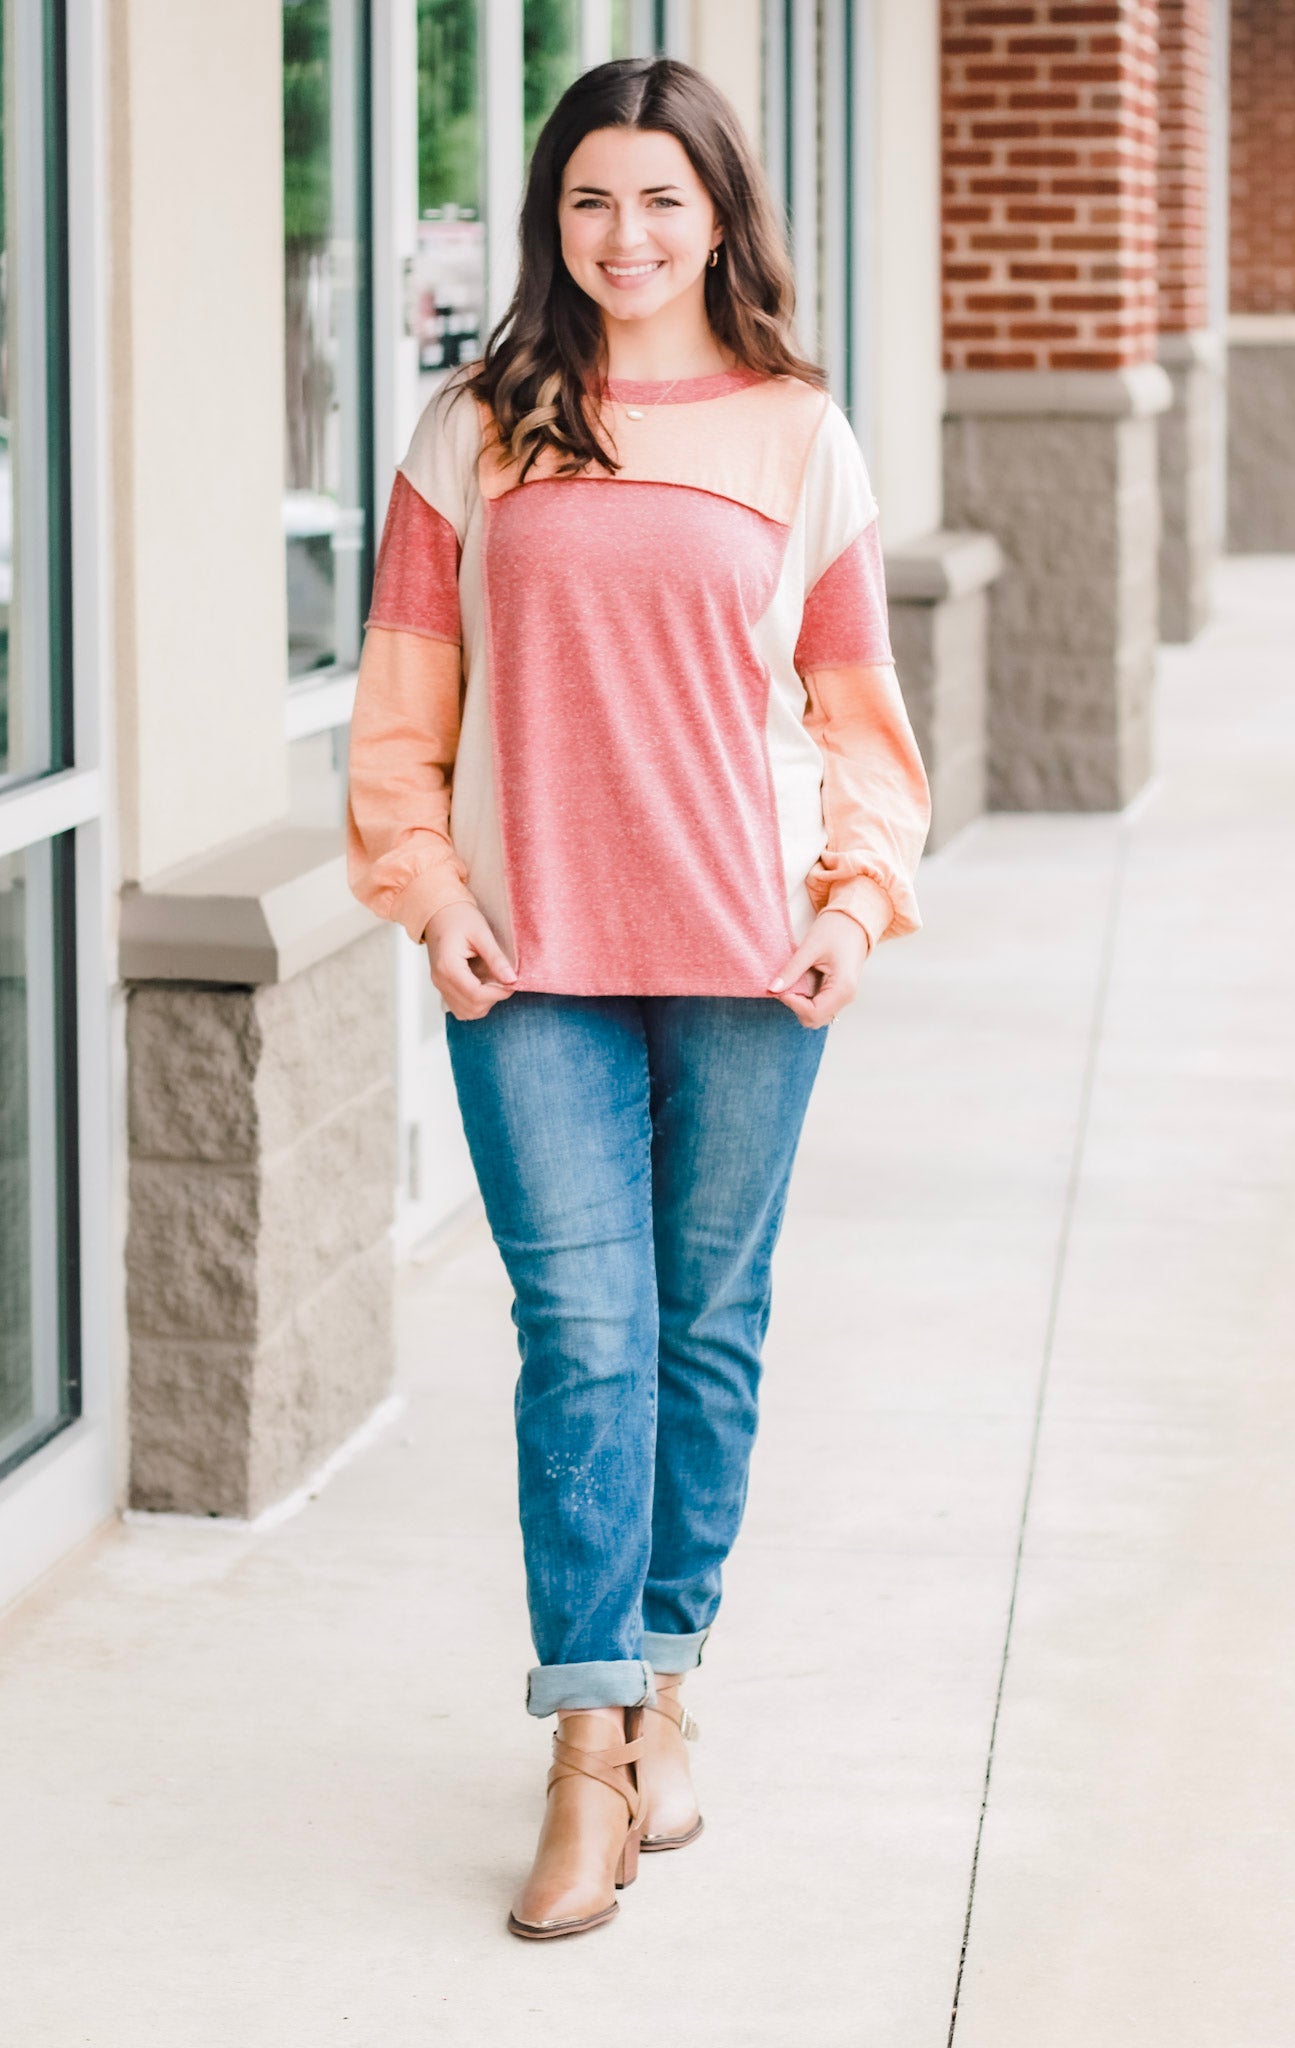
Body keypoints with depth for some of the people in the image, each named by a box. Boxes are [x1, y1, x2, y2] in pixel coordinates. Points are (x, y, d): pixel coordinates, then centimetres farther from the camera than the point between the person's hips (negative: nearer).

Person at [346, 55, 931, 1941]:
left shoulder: (798, 437, 6)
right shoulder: (475, 433, 5)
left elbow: (856, 705, 10)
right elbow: (404, 695, 7)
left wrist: (857, 898, -2)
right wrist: (429, 887, -4)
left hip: (743, 949, 1)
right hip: (533, 958, -1)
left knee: (710, 1324, 8)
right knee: (580, 1329, -5)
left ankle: (663, 1683, 23)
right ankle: (589, 1764, -3)